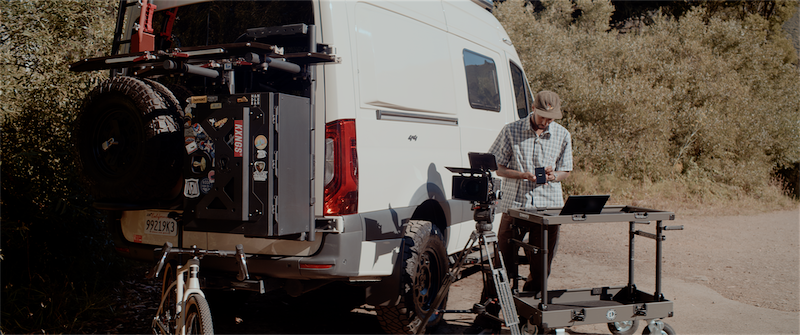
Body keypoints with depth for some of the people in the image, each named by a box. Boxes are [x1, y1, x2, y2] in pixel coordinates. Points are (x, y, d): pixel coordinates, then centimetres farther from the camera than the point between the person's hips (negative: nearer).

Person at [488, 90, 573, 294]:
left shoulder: (563, 136, 8)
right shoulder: (511, 131, 1)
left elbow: (566, 172, 15)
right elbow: (497, 168, 3)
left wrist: (553, 176, -9)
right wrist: (523, 175, -14)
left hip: (548, 206, 2)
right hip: (514, 202, -2)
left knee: (541, 265, 6)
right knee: (503, 260, 0)